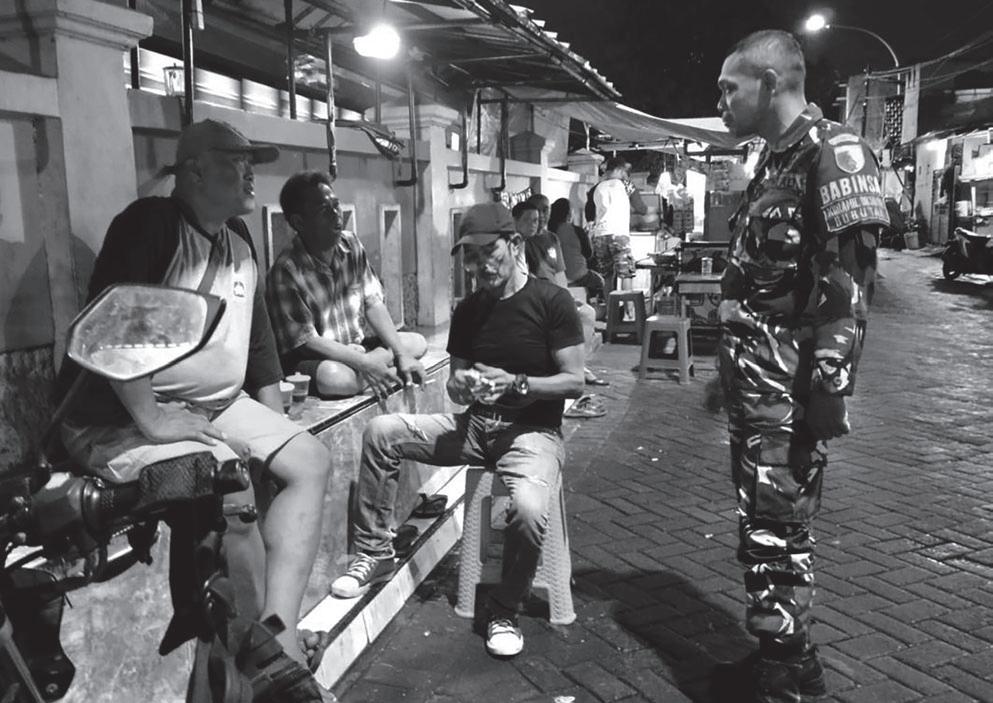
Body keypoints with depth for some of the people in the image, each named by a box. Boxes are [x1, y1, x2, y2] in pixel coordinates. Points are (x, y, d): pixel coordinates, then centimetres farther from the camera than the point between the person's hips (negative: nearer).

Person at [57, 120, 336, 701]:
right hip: (125, 416, -8)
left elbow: (258, 335, 18)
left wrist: (275, 426, 12)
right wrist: (151, 419, -24)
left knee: (311, 460, -7)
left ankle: (279, 633, -14)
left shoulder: (238, 238, 13)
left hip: (218, 405, 9)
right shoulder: (149, 224, -12)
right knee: (230, 493, -30)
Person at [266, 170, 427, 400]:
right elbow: (305, 340, -22)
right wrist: (363, 363, -28)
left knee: (417, 343, -1)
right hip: (309, 360, -6)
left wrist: (401, 355, -12)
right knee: (335, 377, -37)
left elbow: (373, 303, -2)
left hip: (355, 348, 6)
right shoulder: (286, 271, -23)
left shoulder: (352, 245, -3)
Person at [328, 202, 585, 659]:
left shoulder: (551, 301, -7)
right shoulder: (467, 312, 8)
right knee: (381, 432, -12)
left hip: (533, 429, -5)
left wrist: (514, 384, -22)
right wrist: (462, 385, -13)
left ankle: (504, 612, -5)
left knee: (528, 510, -34)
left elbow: (574, 382, -9)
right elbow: (455, 386, 11)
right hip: (475, 423, 5)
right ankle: (374, 553, 1)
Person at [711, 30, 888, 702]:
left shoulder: (834, 152, -11)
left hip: (791, 392, -9)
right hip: (756, 387, 9)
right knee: (772, 522, 16)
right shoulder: (776, 161, 17)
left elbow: (849, 285, -19)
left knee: (774, 529, -2)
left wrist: (830, 388, -23)